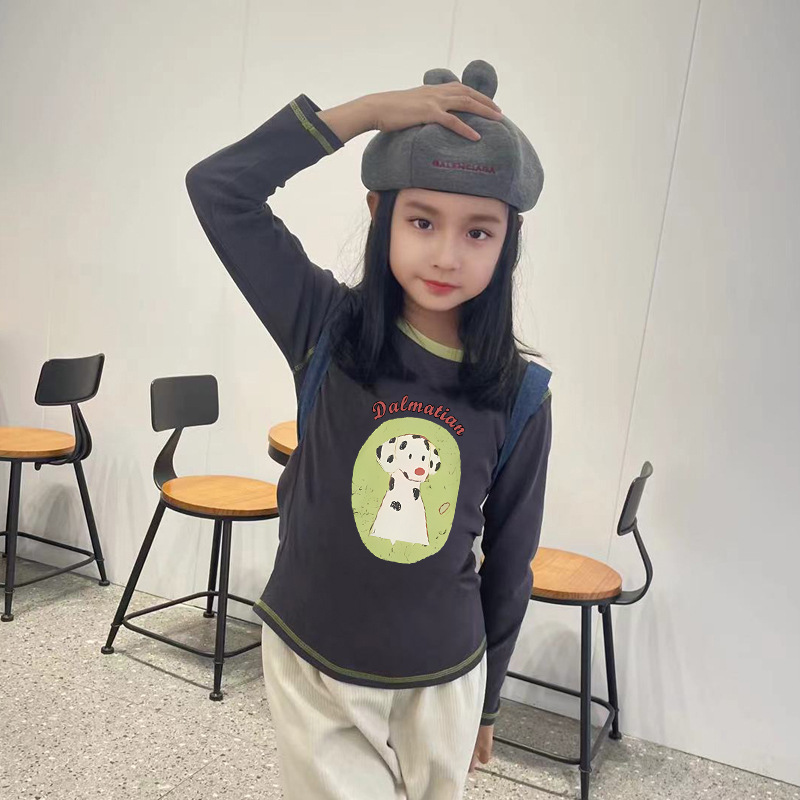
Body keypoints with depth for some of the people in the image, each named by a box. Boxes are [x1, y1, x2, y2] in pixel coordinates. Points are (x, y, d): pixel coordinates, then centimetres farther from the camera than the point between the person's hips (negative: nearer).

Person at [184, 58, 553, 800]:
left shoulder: (518, 397, -11)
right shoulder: (326, 333, -13)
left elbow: (509, 562, -1)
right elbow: (219, 187, -19)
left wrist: (485, 701, 9)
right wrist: (367, 110, -22)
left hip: (441, 685, 2)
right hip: (311, 669, -1)